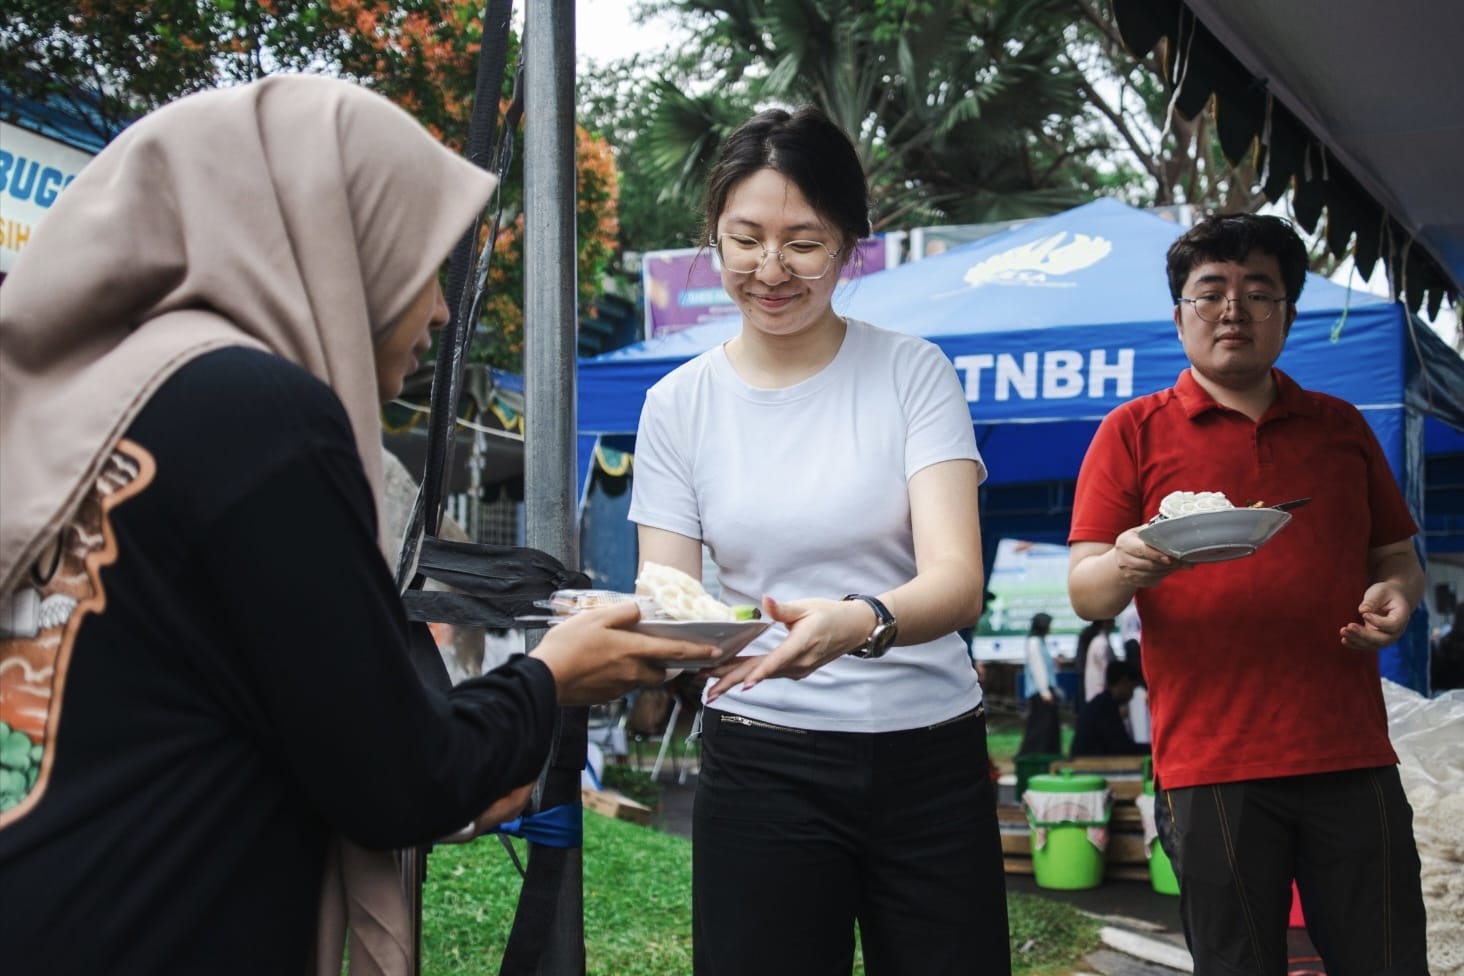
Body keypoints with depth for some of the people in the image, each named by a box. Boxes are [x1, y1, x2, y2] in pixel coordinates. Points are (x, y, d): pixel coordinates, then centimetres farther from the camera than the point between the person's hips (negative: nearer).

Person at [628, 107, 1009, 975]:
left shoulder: (912, 373, -3)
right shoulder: (680, 404, 3)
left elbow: (958, 583, -14)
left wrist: (859, 624, -36)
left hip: (931, 753, 0)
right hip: (762, 764, 1)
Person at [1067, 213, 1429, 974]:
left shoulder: (1340, 426, 17)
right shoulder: (1133, 432, 7)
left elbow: (1395, 557, 23)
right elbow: (1084, 591, 0)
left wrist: (1396, 594, -1)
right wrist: (1124, 571, -23)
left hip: (1351, 756, 3)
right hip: (1212, 761, -3)